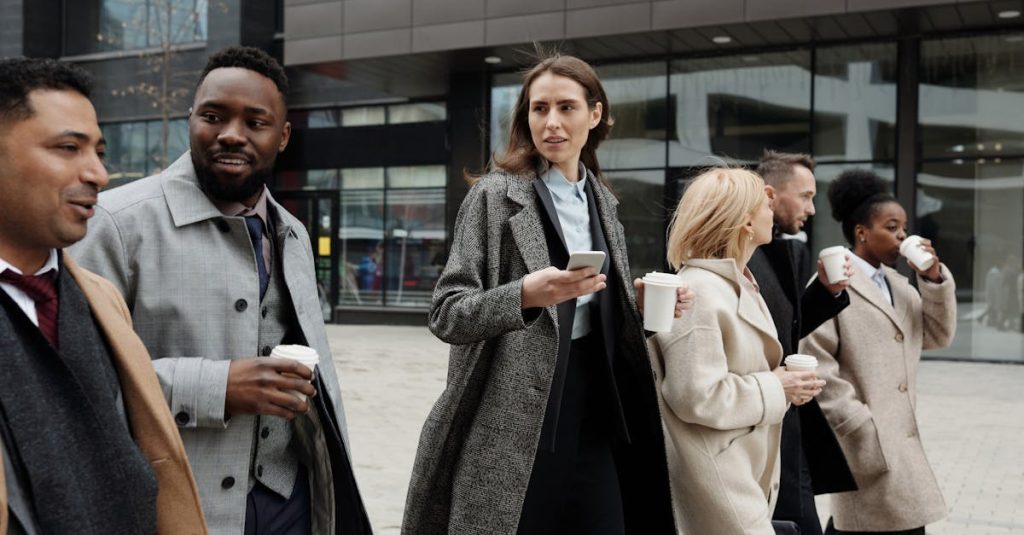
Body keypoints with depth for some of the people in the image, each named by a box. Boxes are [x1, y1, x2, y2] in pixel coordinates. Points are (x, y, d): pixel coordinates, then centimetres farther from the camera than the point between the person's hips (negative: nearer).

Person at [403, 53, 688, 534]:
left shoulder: (601, 201, 11)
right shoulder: (495, 194, -7)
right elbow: (446, 314, -12)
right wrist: (525, 294, -28)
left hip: (593, 412, 6)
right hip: (511, 423, -5)